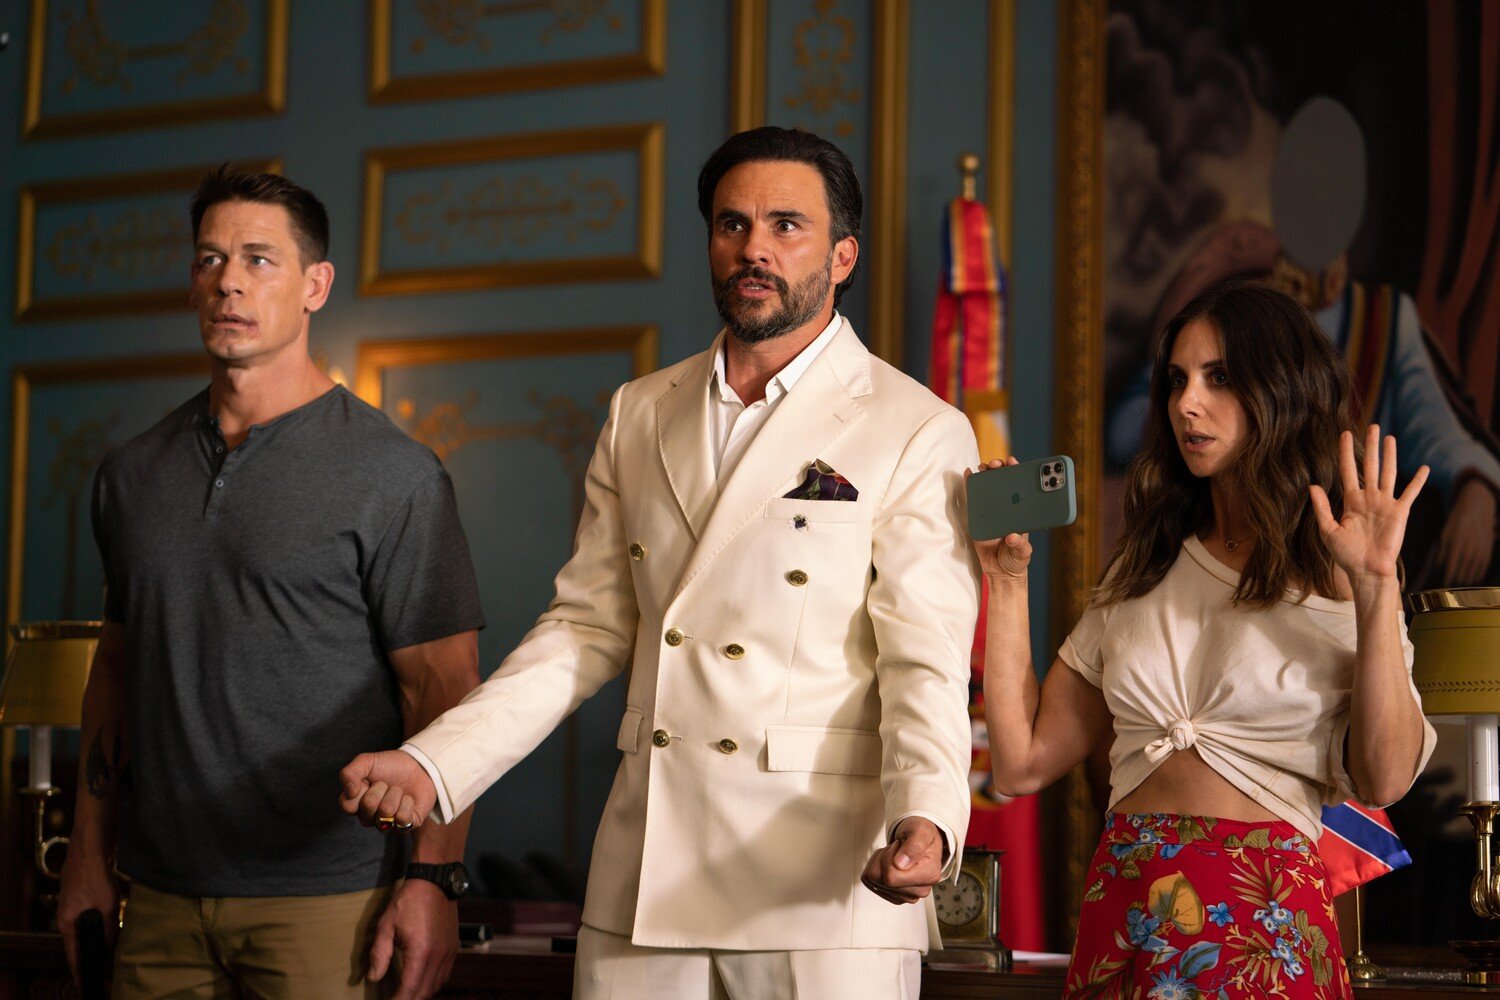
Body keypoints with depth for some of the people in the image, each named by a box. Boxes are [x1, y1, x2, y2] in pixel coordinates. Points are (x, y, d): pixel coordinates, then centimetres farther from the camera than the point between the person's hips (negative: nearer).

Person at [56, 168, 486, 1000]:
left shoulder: (393, 476, -5)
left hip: (326, 901, -4)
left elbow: (443, 689, -8)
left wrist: (434, 879, -15)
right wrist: (88, 851, 12)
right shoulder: (132, 473, 11)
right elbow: (116, 666, 17)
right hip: (161, 899, 5)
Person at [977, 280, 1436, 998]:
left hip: (1263, 925, -4)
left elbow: (1384, 778, -11)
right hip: (1121, 913, 4)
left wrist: (1377, 589, -15)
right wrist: (1007, 579, 5)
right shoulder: (1143, 573, 14)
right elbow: (1023, 762, 6)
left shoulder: (1332, 575, 3)